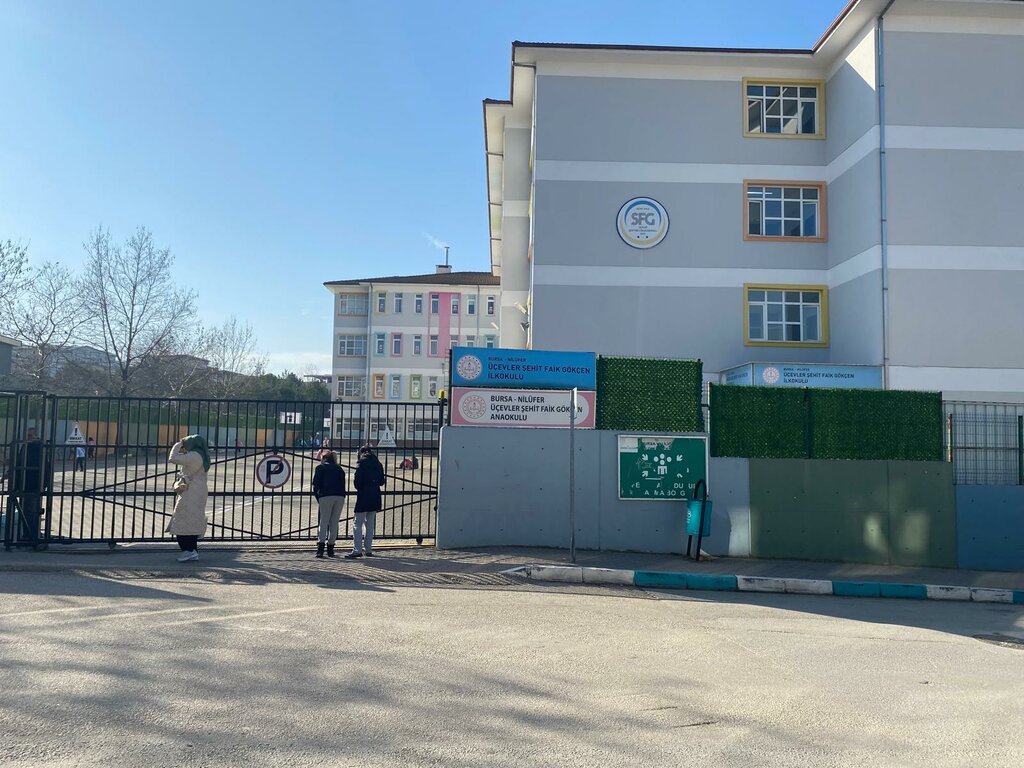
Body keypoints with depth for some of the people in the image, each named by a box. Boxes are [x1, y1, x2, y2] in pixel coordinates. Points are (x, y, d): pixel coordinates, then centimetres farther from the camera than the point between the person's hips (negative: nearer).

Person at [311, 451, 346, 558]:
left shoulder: (320, 468, 12)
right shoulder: (339, 469, 22)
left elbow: (315, 485, 4)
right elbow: (343, 485, 15)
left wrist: (318, 499, 13)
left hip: (326, 497, -3)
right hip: (340, 497, 3)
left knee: (324, 521, 0)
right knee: (334, 522, 9)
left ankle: (320, 548, -10)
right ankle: (330, 550, 11)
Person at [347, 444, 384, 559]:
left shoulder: (361, 463, -7)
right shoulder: (378, 464, 8)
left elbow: (358, 480, -13)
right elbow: (382, 481, 9)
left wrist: (359, 488, 6)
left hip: (363, 497, -5)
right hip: (375, 497, 5)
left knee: (358, 524, -2)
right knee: (370, 524, 13)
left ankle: (357, 550, -8)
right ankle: (368, 549, 14)